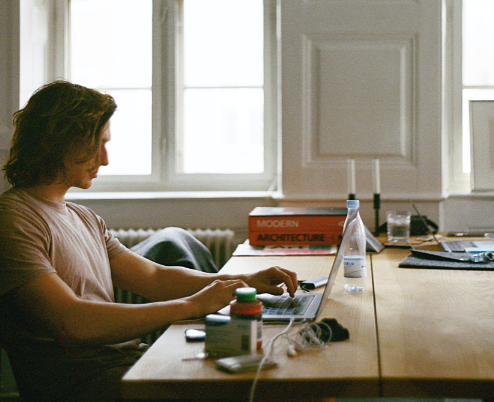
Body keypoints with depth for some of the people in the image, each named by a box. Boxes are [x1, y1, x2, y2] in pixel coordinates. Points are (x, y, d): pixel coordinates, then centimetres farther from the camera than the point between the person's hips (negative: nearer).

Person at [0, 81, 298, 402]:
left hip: (131, 361, 9)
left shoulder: (84, 219, 20)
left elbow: (155, 278, 20)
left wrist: (245, 281, 5)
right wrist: (191, 306, -20)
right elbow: (72, 323, -22)